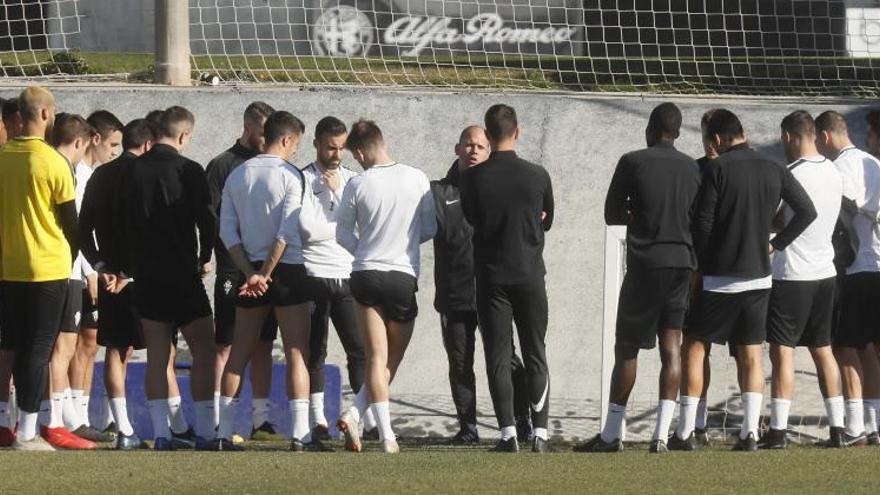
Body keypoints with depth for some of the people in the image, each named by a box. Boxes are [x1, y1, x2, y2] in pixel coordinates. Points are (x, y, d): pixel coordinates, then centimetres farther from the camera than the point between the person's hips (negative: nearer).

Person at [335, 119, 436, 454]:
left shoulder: (358, 185, -5)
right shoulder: (417, 179, -3)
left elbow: (343, 235, 5)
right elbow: (430, 229, 6)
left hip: (366, 275, 0)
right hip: (404, 276, 0)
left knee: (376, 357, 2)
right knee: (394, 358, 13)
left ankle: (386, 434, -10)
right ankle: (355, 414, -3)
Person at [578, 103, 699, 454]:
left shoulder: (633, 162, -3)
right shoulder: (692, 168, 7)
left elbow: (611, 214, 3)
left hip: (644, 264, -3)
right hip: (682, 261, 3)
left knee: (626, 348, 4)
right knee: (671, 347, 2)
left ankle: (611, 434, 7)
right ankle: (662, 435, -7)